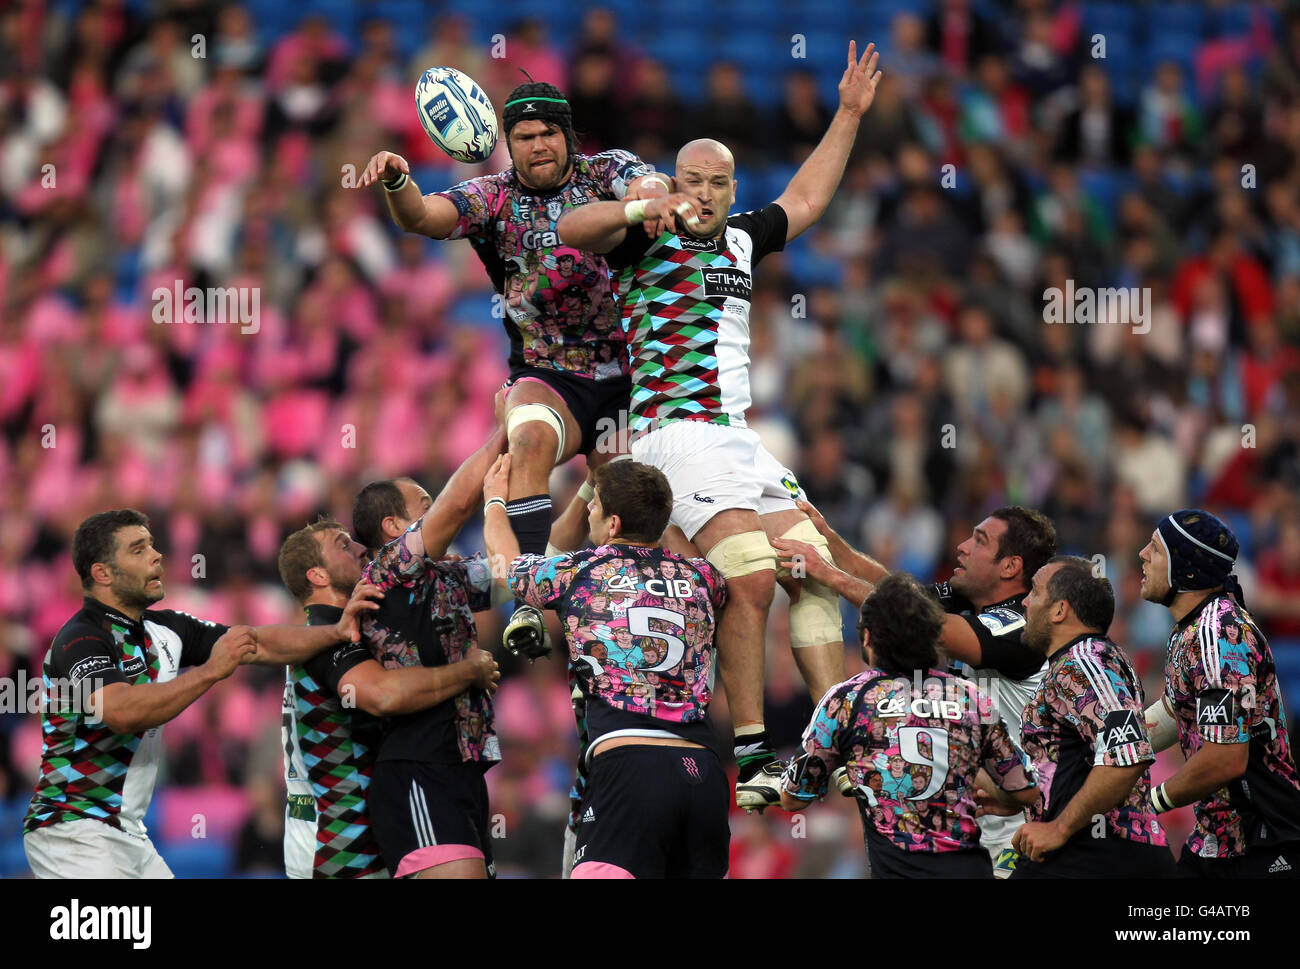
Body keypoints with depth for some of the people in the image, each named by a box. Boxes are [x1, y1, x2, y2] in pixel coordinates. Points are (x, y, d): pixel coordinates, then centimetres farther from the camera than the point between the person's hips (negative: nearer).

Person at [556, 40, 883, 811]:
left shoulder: (739, 240, 20)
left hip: (740, 433, 8)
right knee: (751, 577, -22)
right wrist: (640, 211, -34)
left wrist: (849, 115, 33)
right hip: (678, 430, -8)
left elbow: (806, 200, 35)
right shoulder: (648, 237, 2)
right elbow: (572, 229, -16)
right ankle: (751, 752, -18)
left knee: (813, 568, -2)